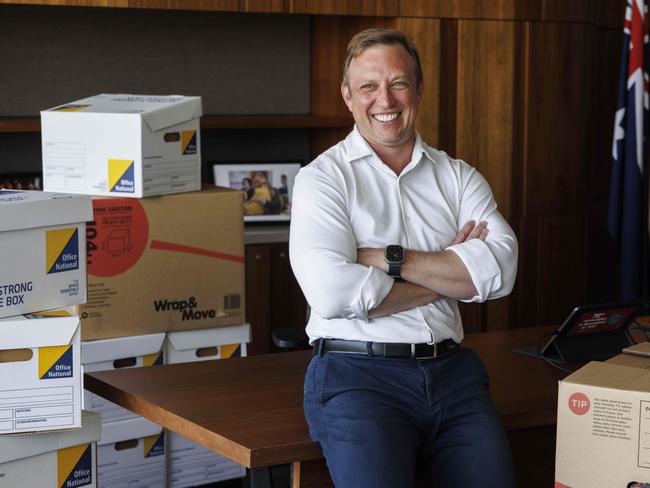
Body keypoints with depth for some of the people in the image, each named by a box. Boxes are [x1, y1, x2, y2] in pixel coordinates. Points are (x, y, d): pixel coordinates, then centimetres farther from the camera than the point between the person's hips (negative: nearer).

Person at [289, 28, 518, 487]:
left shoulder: (458, 176, 15)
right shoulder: (323, 178, 2)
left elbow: (500, 268, -3)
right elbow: (332, 293, -14)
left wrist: (388, 259, -10)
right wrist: (448, 271, -4)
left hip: (451, 368, 4)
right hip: (357, 370, -3)